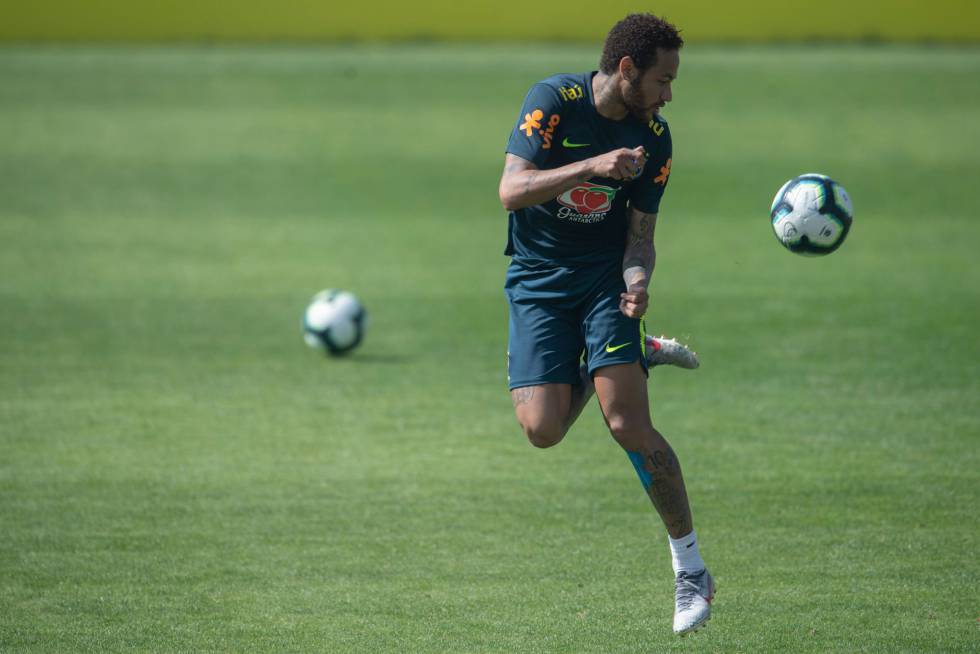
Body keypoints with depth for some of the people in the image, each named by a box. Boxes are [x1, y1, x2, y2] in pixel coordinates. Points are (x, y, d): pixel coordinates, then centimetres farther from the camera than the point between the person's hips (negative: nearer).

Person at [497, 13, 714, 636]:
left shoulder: (654, 137, -4)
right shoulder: (554, 101, -14)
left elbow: (640, 232, 1)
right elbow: (512, 190, -22)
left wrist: (638, 280, -22)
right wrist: (592, 167, -34)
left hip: (604, 276, 0)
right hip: (538, 282, 0)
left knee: (629, 425, -16)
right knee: (543, 428, -14)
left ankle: (691, 569, -5)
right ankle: (635, 355, 17)